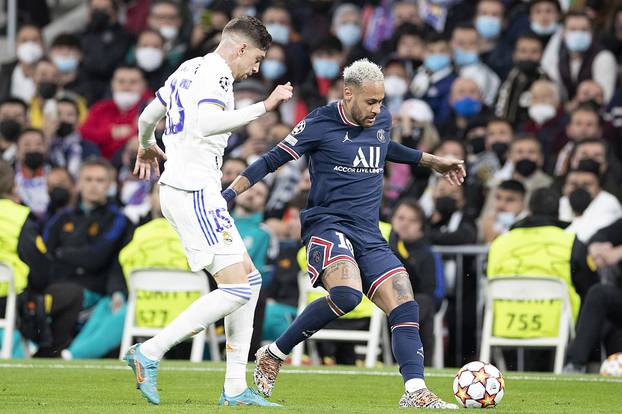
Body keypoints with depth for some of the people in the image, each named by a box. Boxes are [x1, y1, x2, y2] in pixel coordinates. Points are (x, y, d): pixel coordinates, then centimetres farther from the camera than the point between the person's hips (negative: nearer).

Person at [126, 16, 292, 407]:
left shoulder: (189, 69, 19)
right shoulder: (215, 73, -11)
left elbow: (146, 118, 29)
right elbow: (206, 123, -30)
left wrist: (146, 148, 50)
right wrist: (264, 106, -26)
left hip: (181, 191, 11)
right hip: (195, 193, -11)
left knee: (250, 278, 11)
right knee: (236, 289, -14)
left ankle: (236, 389, 9)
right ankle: (150, 353, -12)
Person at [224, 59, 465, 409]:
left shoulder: (382, 120, 12)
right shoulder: (320, 124, -6)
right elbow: (272, 160, 1)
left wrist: (434, 162, 41)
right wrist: (229, 194, -5)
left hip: (370, 236, 7)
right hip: (329, 226, -7)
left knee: (406, 307, -10)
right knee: (347, 294, -33)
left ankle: (415, 393, -12)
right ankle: (273, 356, -17)